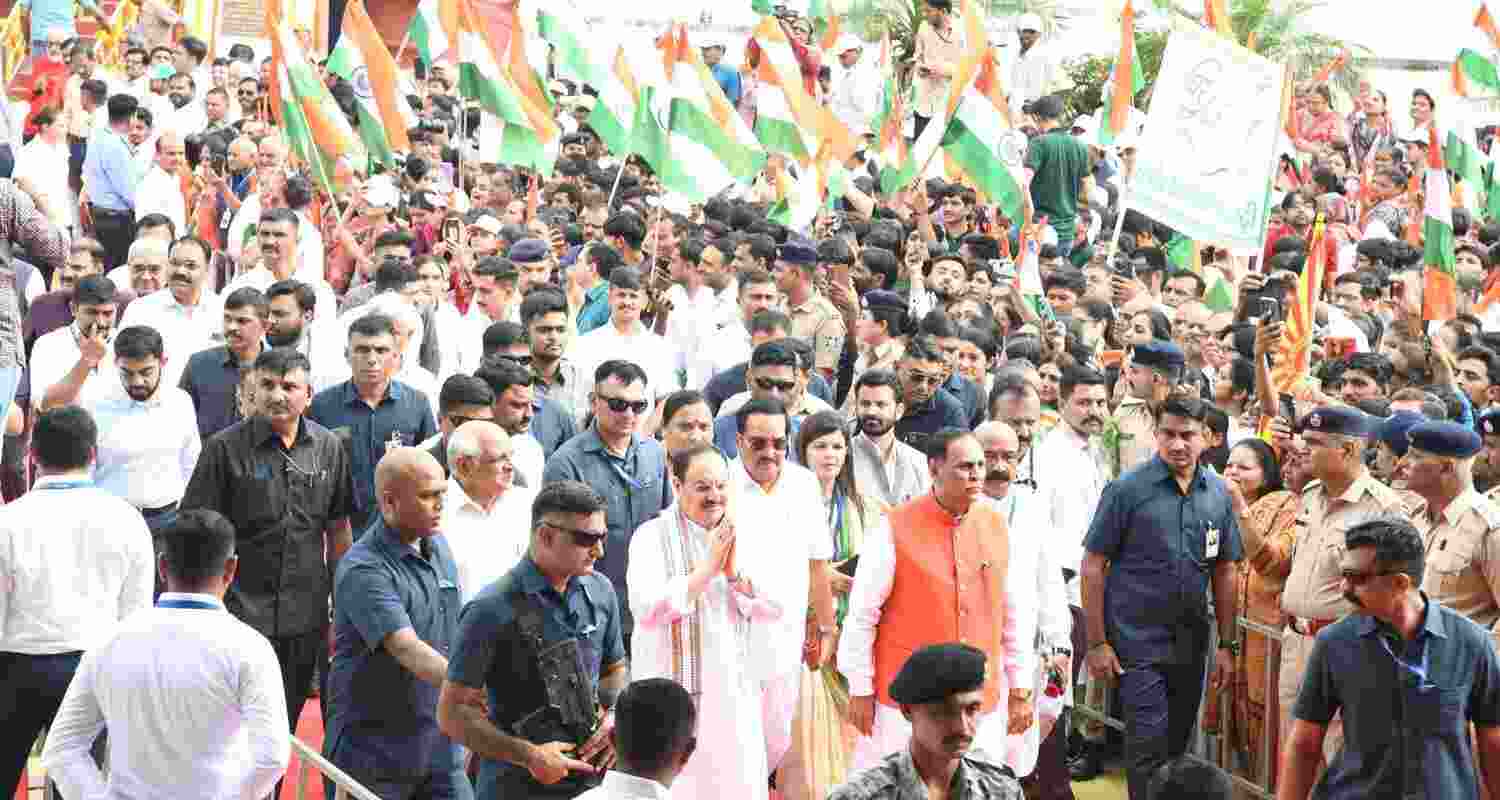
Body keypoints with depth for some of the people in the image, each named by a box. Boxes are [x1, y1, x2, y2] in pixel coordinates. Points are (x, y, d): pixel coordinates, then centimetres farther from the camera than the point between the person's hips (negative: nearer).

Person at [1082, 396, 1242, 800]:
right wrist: (1096, 643, -11)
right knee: (1149, 747, -8)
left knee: (1178, 745, 16)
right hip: (1138, 642, -4)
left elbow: (1224, 572, 10)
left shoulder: (1218, 493, 3)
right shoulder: (1127, 490, -9)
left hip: (1191, 644, 5)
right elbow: (1093, 565, -7)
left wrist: (1228, 645, 7)